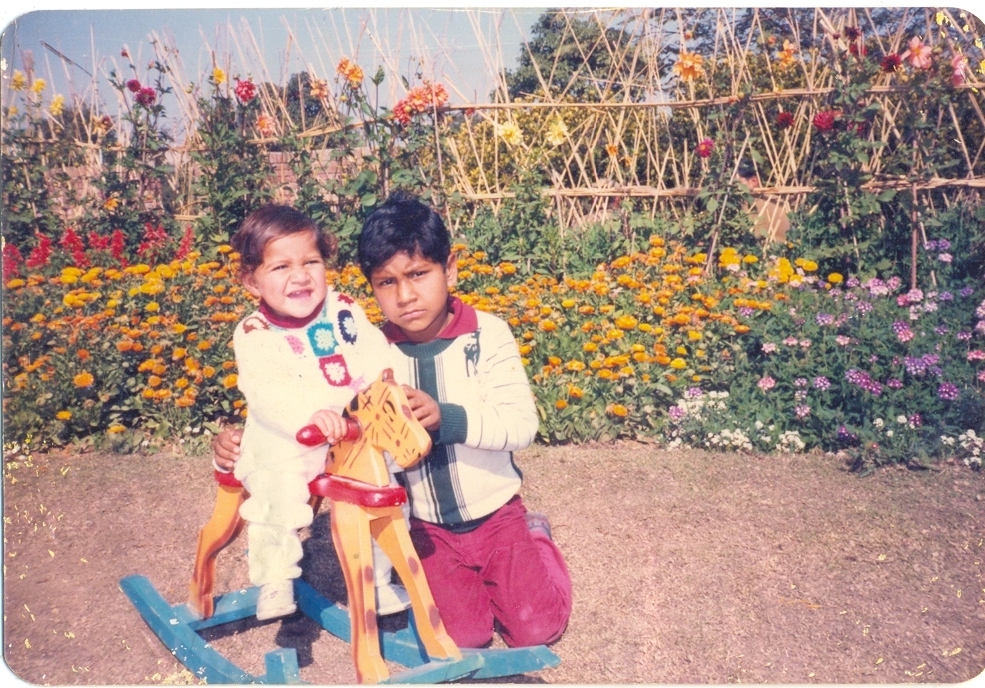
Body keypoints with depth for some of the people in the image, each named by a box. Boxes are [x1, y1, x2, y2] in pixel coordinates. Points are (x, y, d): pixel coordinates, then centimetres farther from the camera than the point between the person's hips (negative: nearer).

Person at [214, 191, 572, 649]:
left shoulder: (488, 335, -14)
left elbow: (522, 424, -21)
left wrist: (447, 417, -37)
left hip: (497, 513, -1)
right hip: (427, 526, 1)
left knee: (537, 628, -7)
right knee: (461, 635, -12)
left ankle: (534, 539, 22)